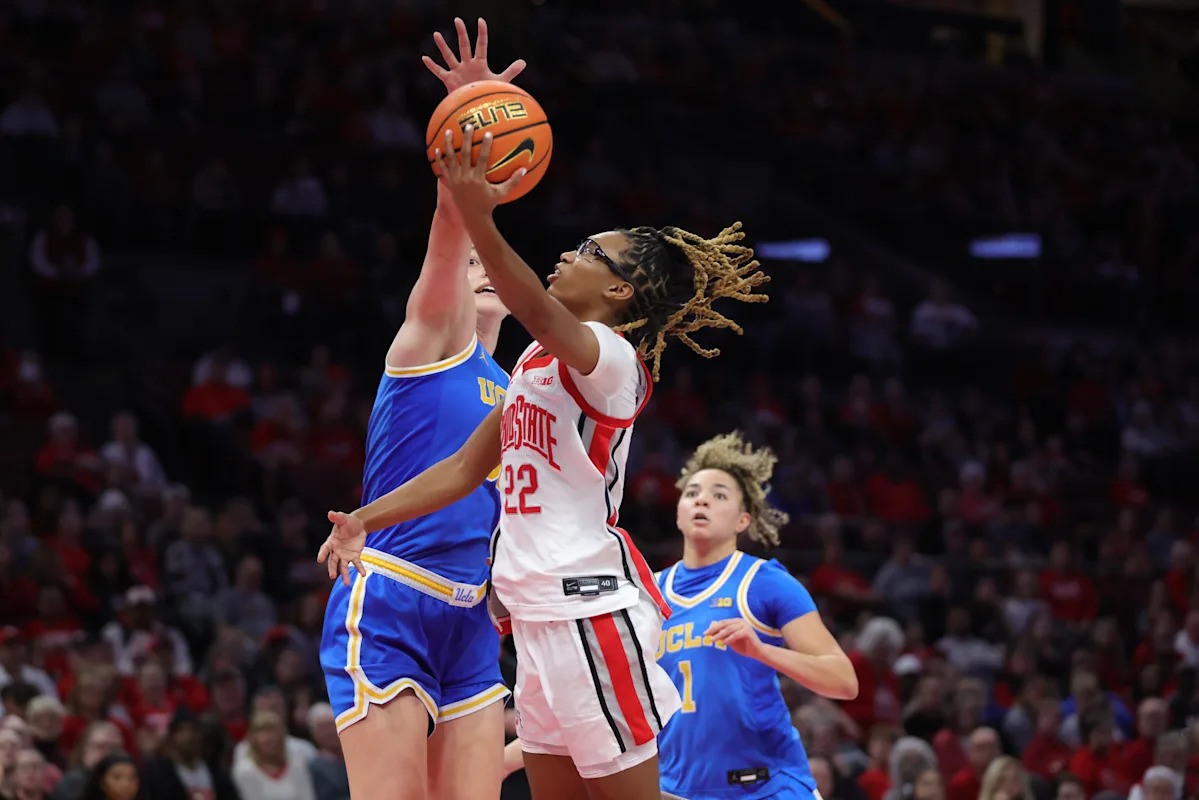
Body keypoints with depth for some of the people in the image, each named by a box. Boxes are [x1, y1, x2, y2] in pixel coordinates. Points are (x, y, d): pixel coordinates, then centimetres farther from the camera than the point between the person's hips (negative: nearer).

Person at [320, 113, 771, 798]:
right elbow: (468, 467, 22)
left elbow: (540, 313, -31)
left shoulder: (611, 357, -9)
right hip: (539, 612, 9)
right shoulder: (537, 363, 19)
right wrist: (365, 522, 17)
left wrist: (477, 218, -44)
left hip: (591, 606, -9)